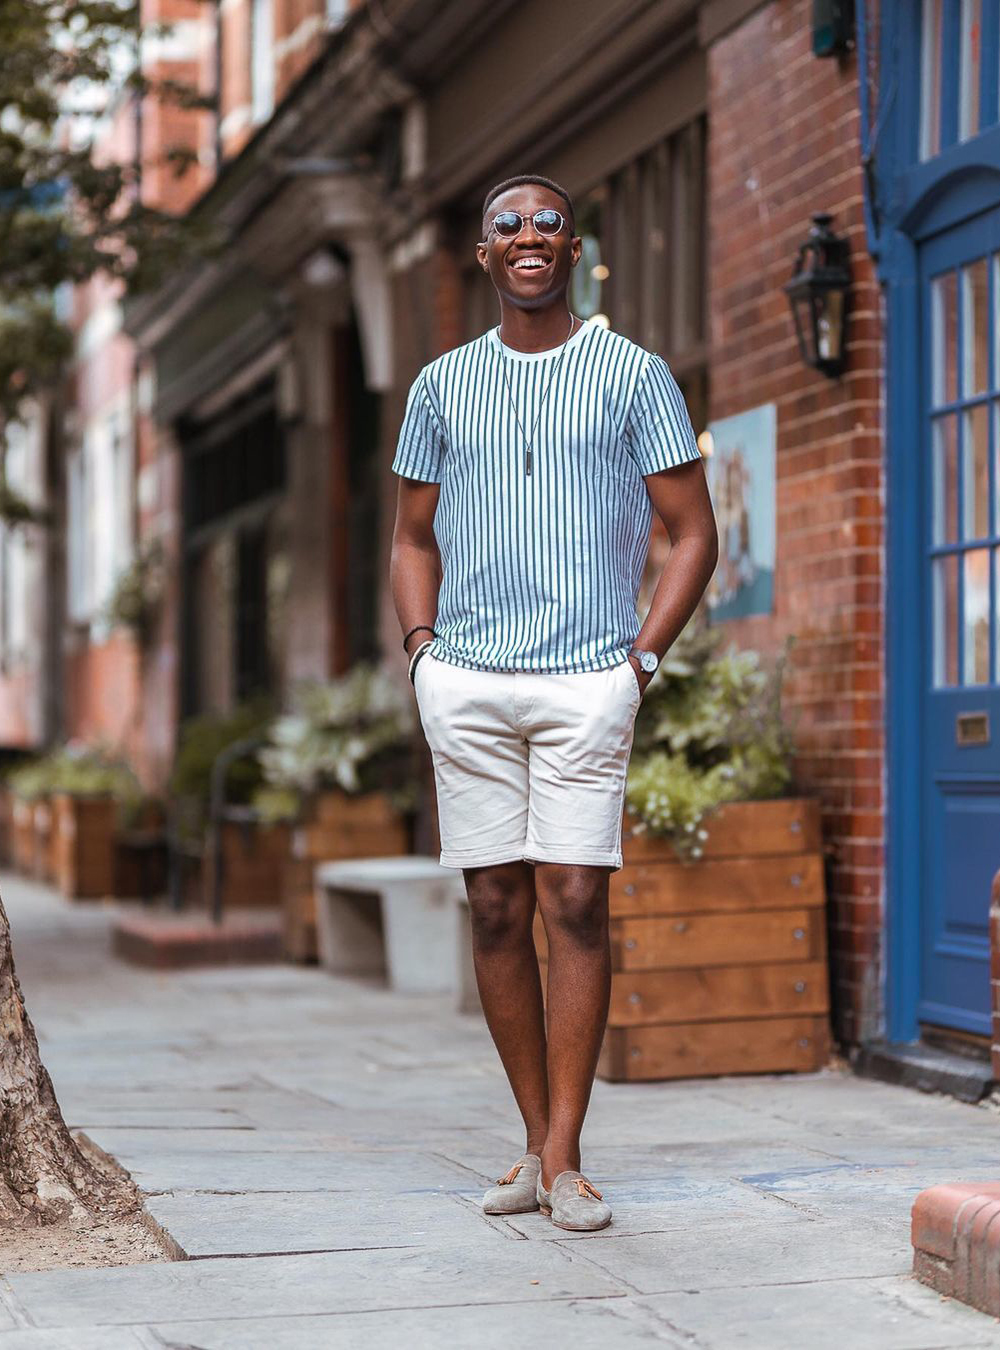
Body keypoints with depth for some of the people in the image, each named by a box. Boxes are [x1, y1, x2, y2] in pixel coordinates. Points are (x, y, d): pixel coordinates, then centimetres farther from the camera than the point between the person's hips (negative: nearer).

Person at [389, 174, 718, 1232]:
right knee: (497, 911, 2)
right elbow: (414, 538, 21)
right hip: (466, 683, 3)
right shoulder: (442, 386, 14)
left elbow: (694, 534, 7)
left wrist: (644, 658, -3)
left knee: (575, 903, -9)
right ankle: (537, 1143, 13)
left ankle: (563, 1160, -5)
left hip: (588, 681, -2)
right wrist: (422, 651, 6)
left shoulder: (635, 377, 7)